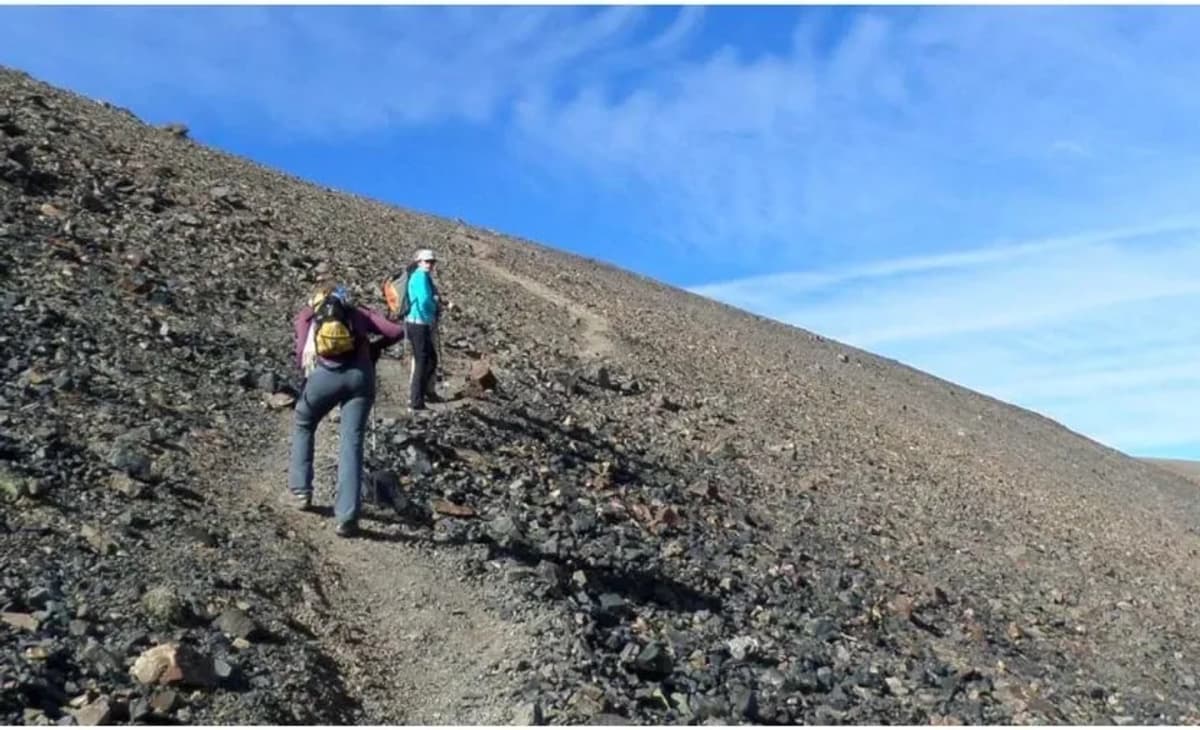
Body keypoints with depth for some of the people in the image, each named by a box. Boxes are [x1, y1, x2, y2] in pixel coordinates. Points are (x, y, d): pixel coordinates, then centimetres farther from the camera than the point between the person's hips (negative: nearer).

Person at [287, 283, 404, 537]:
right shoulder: (359, 312, 27)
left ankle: (300, 491, 28)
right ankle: (347, 517, -8)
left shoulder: (307, 314, 25)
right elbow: (396, 331, 15)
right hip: (361, 375, 1)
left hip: (326, 373, 0)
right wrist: (373, 348, 28)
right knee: (352, 442, 0)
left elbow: (300, 356, 10)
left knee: (303, 427, 26)